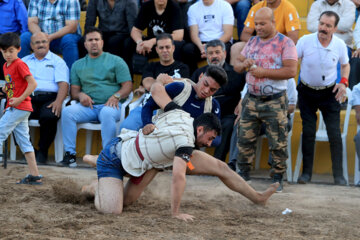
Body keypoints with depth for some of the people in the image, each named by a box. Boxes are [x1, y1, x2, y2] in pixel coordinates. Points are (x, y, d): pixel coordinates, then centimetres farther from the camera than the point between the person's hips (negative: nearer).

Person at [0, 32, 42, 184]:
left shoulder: (19, 64, -12)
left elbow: (33, 84, -18)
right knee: (24, 141, 7)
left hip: (19, 108, -10)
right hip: (13, 108, 10)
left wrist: (19, 99, -21)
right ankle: (34, 175, 7)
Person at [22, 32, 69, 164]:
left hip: (49, 98, -2)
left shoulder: (57, 61, 17)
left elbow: (63, 84, 4)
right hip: (28, 99, 2)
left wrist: (58, 102, -15)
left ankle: (43, 152, -15)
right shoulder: (24, 61, 26)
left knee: (49, 116, -36)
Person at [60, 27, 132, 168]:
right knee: (67, 111, -27)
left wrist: (116, 96, -15)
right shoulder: (78, 65, 23)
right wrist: (80, 95, -7)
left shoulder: (115, 61, 13)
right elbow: (74, 90, 17)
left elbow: (127, 85, 5)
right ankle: (70, 153, -25)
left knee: (107, 113, -39)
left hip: (109, 105, -3)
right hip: (87, 106, 3)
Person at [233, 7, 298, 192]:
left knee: (278, 142, -2)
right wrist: (244, 64, -7)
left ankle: (277, 177, 9)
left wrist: (264, 72, -18)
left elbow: (291, 71, -16)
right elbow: (236, 66, 18)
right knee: (245, 138, 6)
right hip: (251, 99, 5)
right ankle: (243, 173, 19)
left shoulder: (285, 43, -5)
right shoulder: (252, 42, 13)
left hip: (274, 102, -5)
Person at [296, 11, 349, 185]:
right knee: (308, 132, -1)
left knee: (334, 133, -5)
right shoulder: (305, 41, -14)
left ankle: (338, 174, 3)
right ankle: (306, 172, 9)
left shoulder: (340, 45, -9)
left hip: (329, 93, 0)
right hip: (307, 92, 0)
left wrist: (344, 82, -7)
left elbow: (345, 65, 10)